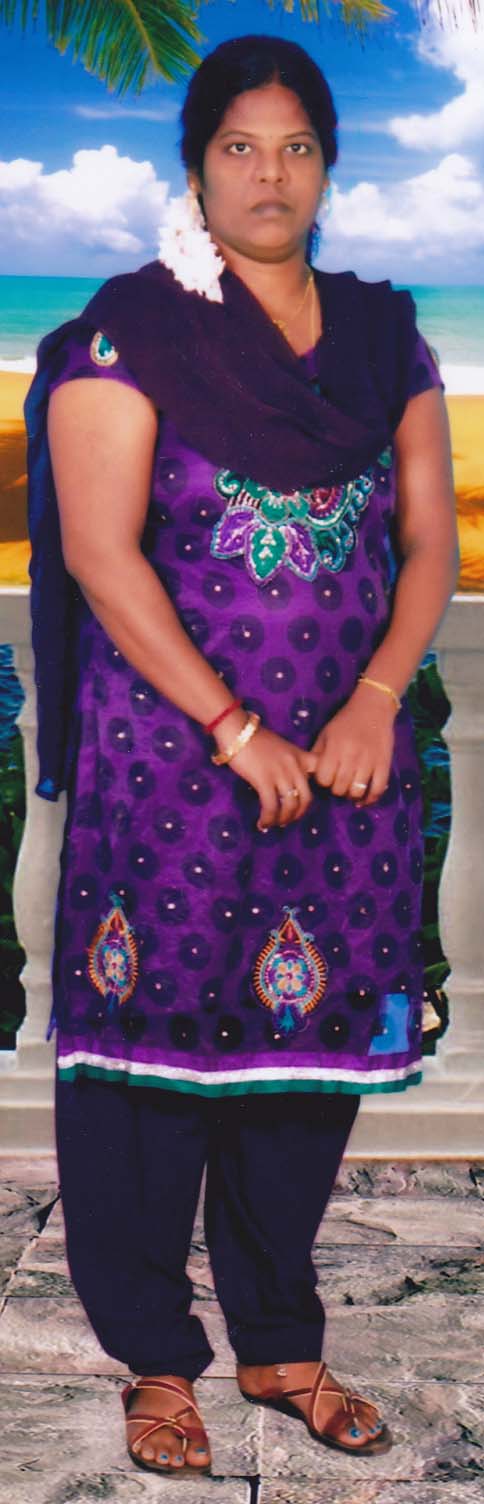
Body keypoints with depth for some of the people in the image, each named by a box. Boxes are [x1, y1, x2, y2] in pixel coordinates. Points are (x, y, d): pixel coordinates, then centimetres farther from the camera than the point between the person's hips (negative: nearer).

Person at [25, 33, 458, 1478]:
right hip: (169, 751, -4)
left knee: (313, 1034, 9)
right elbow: (100, 554, -10)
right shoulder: (130, 330, -3)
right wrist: (237, 733, -14)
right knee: (159, 1044, 2)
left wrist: (373, 706, -7)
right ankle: (158, 1357, 18)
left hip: (345, 755, 4)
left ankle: (281, 1342, 26)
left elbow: (432, 541, 8)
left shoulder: (383, 333, 11)